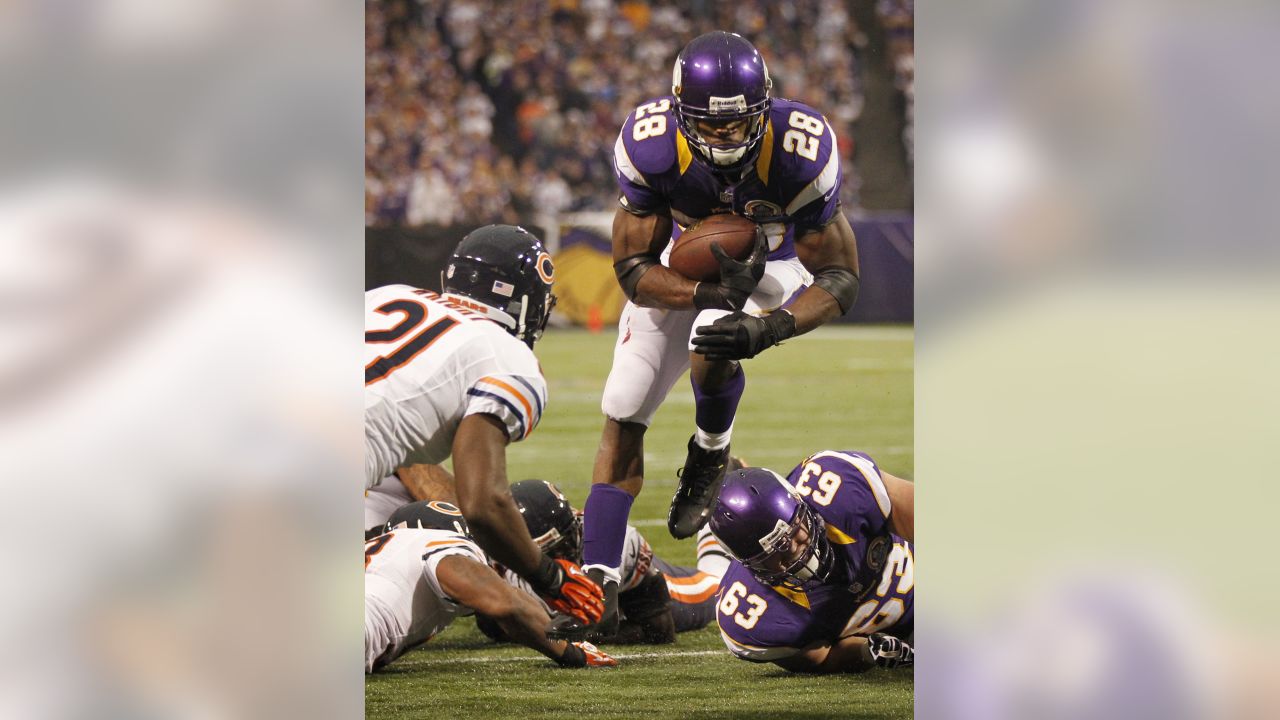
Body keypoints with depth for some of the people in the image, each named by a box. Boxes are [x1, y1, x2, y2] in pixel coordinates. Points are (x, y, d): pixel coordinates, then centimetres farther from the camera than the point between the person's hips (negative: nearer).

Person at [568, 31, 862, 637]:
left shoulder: (800, 149, -34)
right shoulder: (650, 145, -30)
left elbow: (839, 278, -26)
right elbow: (633, 269, -21)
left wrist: (766, 329, -43)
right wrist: (713, 294, -40)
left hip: (774, 265, -3)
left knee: (711, 351, -33)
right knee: (623, 414, -4)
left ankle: (710, 453, 0)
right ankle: (599, 583, 3)